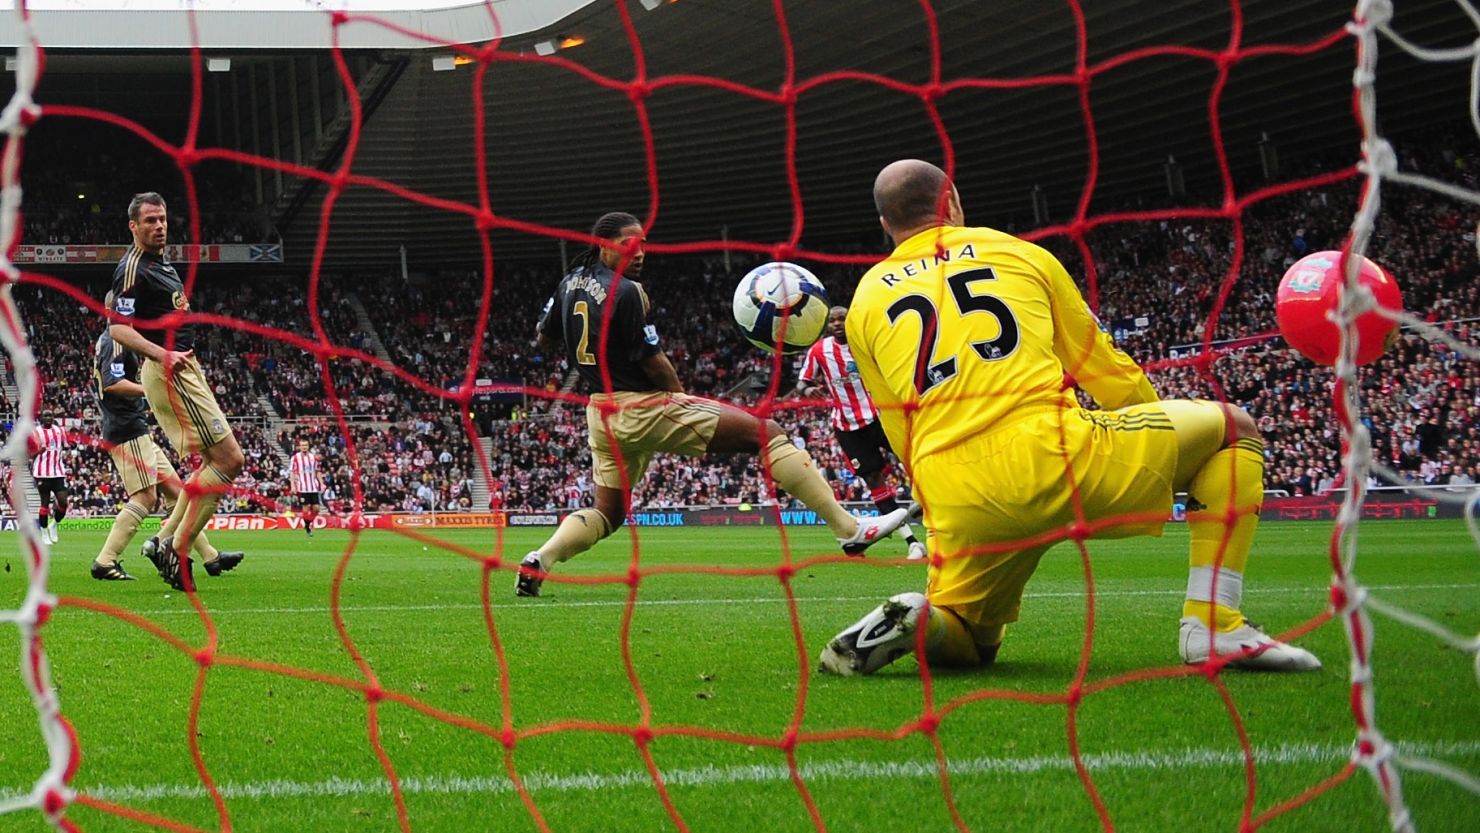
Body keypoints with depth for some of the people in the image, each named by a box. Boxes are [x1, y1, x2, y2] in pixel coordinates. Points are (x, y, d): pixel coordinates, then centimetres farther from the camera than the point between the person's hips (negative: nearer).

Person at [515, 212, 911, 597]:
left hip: (601, 414, 8)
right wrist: (681, 395, 2)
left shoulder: (570, 283, 8)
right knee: (767, 433, -6)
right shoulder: (625, 292, -17)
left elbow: (543, 338, 21)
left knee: (606, 513, 23)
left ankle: (539, 560, -3)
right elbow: (651, 359, -14)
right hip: (644, 408, -8)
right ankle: (850, 528, -8)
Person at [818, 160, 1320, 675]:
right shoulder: (1019, 253, 18)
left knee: (965, 645, 29)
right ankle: (1215, 628, 4)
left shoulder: (864, 303, 21)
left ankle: (916, 619, -9)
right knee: (1232, 428, 18)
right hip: (1053, 453, -3)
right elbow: (1110, 373, 24)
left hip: (957, 502, 3)